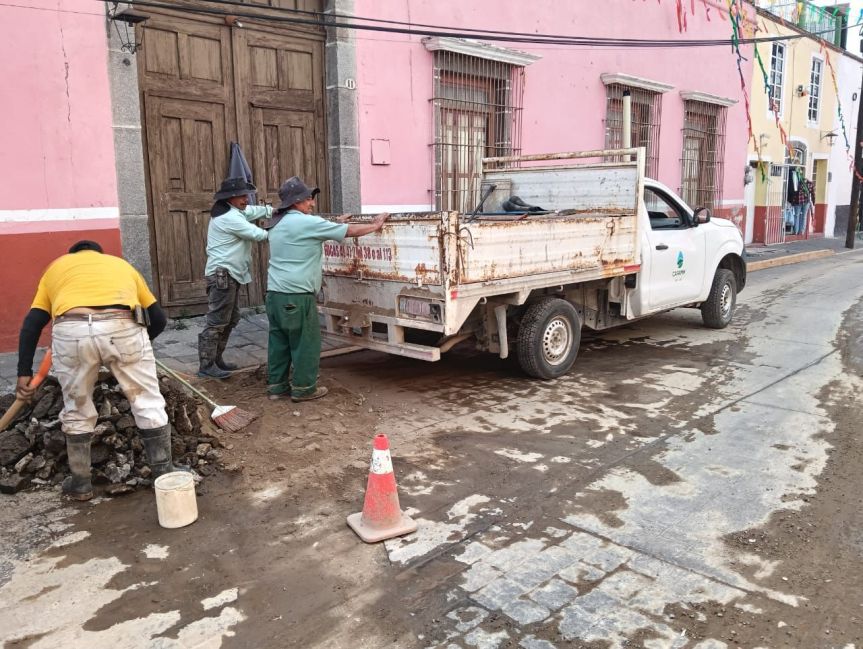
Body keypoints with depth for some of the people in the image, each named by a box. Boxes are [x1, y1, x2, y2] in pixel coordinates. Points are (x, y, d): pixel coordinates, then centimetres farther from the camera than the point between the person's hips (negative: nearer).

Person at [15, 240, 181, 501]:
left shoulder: (56, 267, 34)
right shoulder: (121, 264, 36)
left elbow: (31, 324, 21)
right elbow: (158, 319, 30)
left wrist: (24, 373, 20)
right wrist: (139, 342, 47)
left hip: (71, 331, 1)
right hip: (122, 327, 0)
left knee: (76, 410, 22)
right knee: (148, 403, 16)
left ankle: (80, 483, 34)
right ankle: (165, 474, 23)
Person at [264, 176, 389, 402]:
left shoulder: (278, 224, 15)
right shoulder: (307, 222, -11)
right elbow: (350, 231, -6)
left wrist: (336, 224, 34)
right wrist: (375, 225, 8)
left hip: (275, 292, 9)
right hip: (297, 295, -8)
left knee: (279, 340, 14)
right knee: (306, 341, 3)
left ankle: (276, 385, 22)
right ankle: (304, 388, 11)